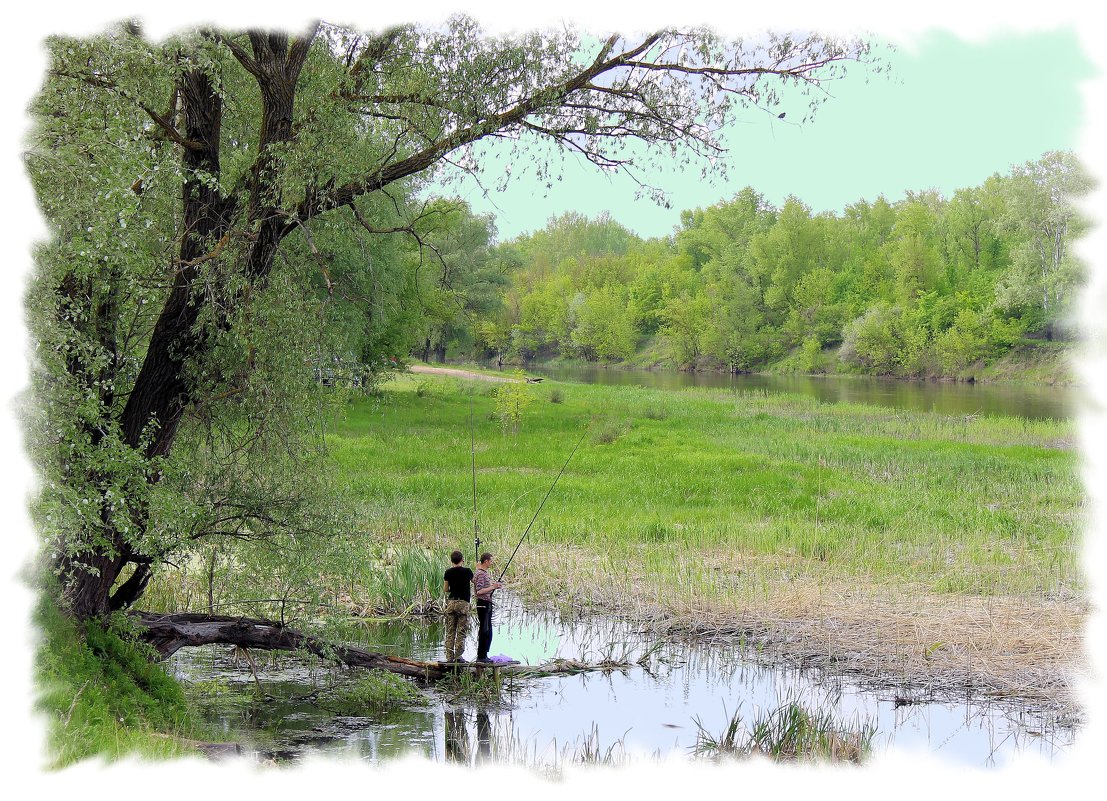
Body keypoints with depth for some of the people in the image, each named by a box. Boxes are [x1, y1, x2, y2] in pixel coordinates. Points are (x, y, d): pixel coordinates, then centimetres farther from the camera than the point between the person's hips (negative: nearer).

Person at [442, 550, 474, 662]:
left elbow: (445, 590, 6)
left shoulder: (448, 572, 2)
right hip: (463, 603, -3)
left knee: (450, 632, 7)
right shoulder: (467, 571, -6)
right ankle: (458, 656, -3)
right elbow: (474, 581, 13)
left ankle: (449, 657, 6)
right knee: (461, 632, 1)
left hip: (451, 602, 3)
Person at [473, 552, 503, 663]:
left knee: (488, 632, 13)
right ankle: (481, 656, -3)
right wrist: (493, 587, -18)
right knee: (484, 631, -7)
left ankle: (484, 655, 18)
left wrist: (494, 585, 11)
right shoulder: (480, 574, -15)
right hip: (483, 604, -10)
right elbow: (479, 591, -22)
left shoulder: (485, 573, 15)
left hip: (487, 604, 10)